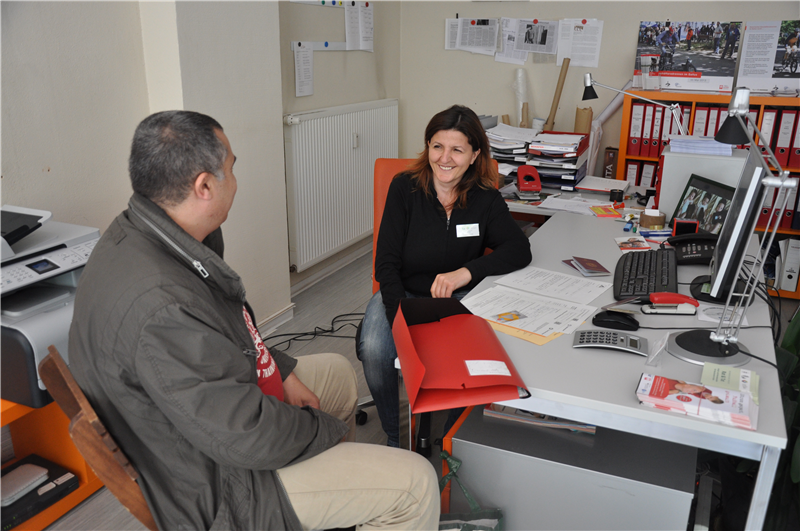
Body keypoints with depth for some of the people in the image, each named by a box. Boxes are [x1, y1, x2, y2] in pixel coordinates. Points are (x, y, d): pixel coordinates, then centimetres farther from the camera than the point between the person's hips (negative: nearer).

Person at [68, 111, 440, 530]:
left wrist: (283, 372, 5)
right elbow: (245, 436, -30)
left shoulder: (132, 236, -3)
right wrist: (332, 429, -12)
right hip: (212, 484, -10)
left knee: (338, 372, 25)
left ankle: (338, 486, 42)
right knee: (415, 484, -10)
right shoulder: (160, 308, -37)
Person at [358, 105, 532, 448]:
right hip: (402, 292, 0)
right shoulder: (405, 188, -7)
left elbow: (520, 250, -11)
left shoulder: (485, 198, -1)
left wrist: (466, 272, -28)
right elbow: (387, 264, -10)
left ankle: (443, 437, -3)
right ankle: (396, 438, -2)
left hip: (459, 298, 1)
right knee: (375, 352, -30)